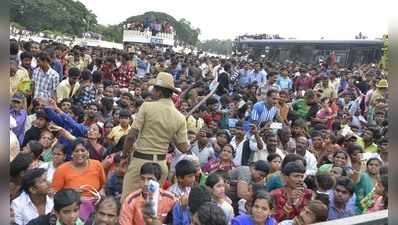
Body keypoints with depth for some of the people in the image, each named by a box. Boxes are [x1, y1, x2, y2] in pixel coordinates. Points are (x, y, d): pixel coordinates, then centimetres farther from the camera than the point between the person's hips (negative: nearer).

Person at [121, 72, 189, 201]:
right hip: (161, 164, 5)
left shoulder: (147, 106, -10)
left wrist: (125, 154, 4)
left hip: (140, 160, -4)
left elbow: (131, 136, -12)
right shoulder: (180, 118, 0)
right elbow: (183, 148, 1)